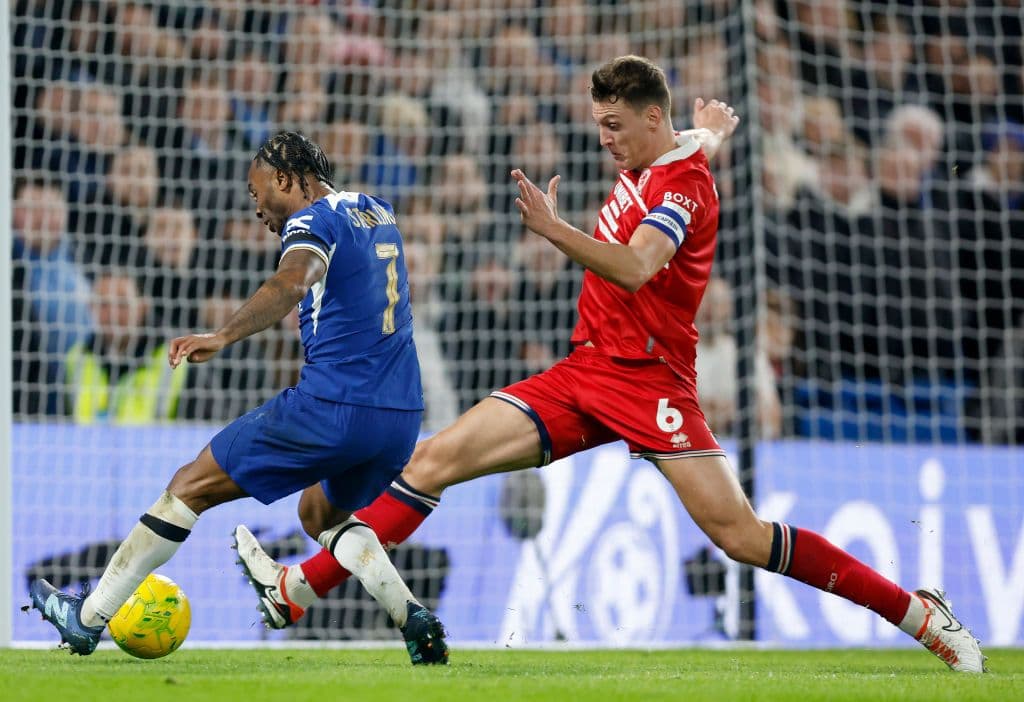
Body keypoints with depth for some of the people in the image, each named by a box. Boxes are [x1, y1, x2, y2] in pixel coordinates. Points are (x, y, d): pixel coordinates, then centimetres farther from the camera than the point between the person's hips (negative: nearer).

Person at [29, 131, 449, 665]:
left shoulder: (313, 219, -5)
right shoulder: (378, 212, 18)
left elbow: (293, 282, -29)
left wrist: (224, 336, -40)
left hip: (332, 406, -8)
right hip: (403, 417, 8)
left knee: (192, 485, 4)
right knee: (323, 512, 31)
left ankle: (87, 619, 9)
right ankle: (414, 619, 7)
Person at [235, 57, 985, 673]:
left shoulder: (684, 184, -15)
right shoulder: (646, 160, 11)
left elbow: (634, 269, -33)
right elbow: (708, 122, 32)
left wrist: (555, 230, -43)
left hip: (648, 381, -8)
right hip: (584, 371, 8)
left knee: (740, 534, -15)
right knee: (437, 458, -4)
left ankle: (921, 614, -4)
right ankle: (299, 590, -5)